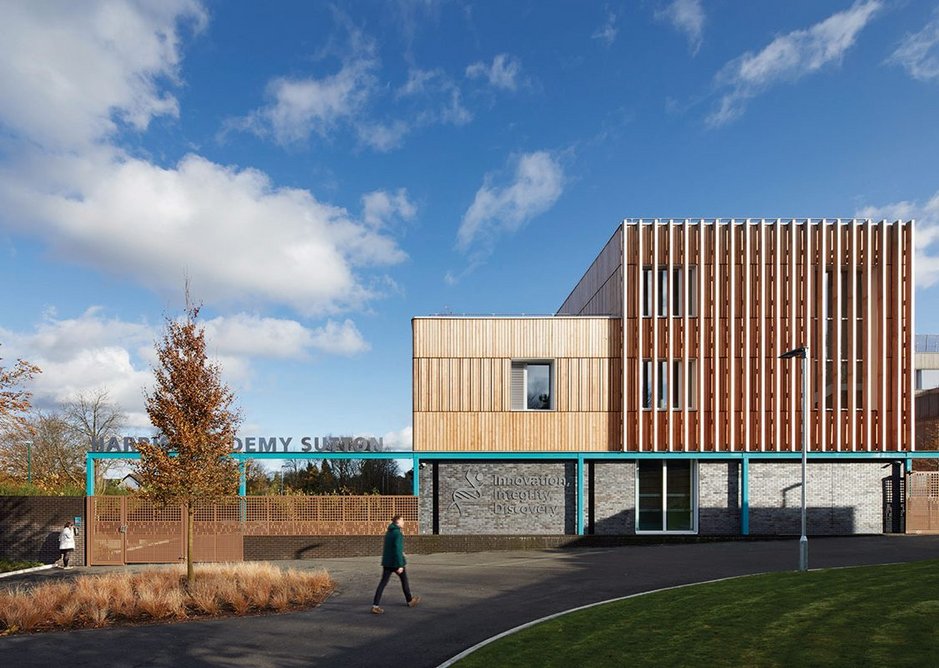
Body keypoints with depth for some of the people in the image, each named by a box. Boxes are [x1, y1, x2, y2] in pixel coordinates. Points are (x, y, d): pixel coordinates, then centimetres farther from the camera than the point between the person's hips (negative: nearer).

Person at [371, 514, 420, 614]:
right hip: (396, 562, -7)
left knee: (383, 583, 1)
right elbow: (397, 550, -23)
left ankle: (375, 606, -9)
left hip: (387, 561, 7)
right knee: (404, 579, 14)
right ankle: (410, 601, 32)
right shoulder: (398, 533, -16)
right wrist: (400, 565, -22)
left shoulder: (388, 532, 11)